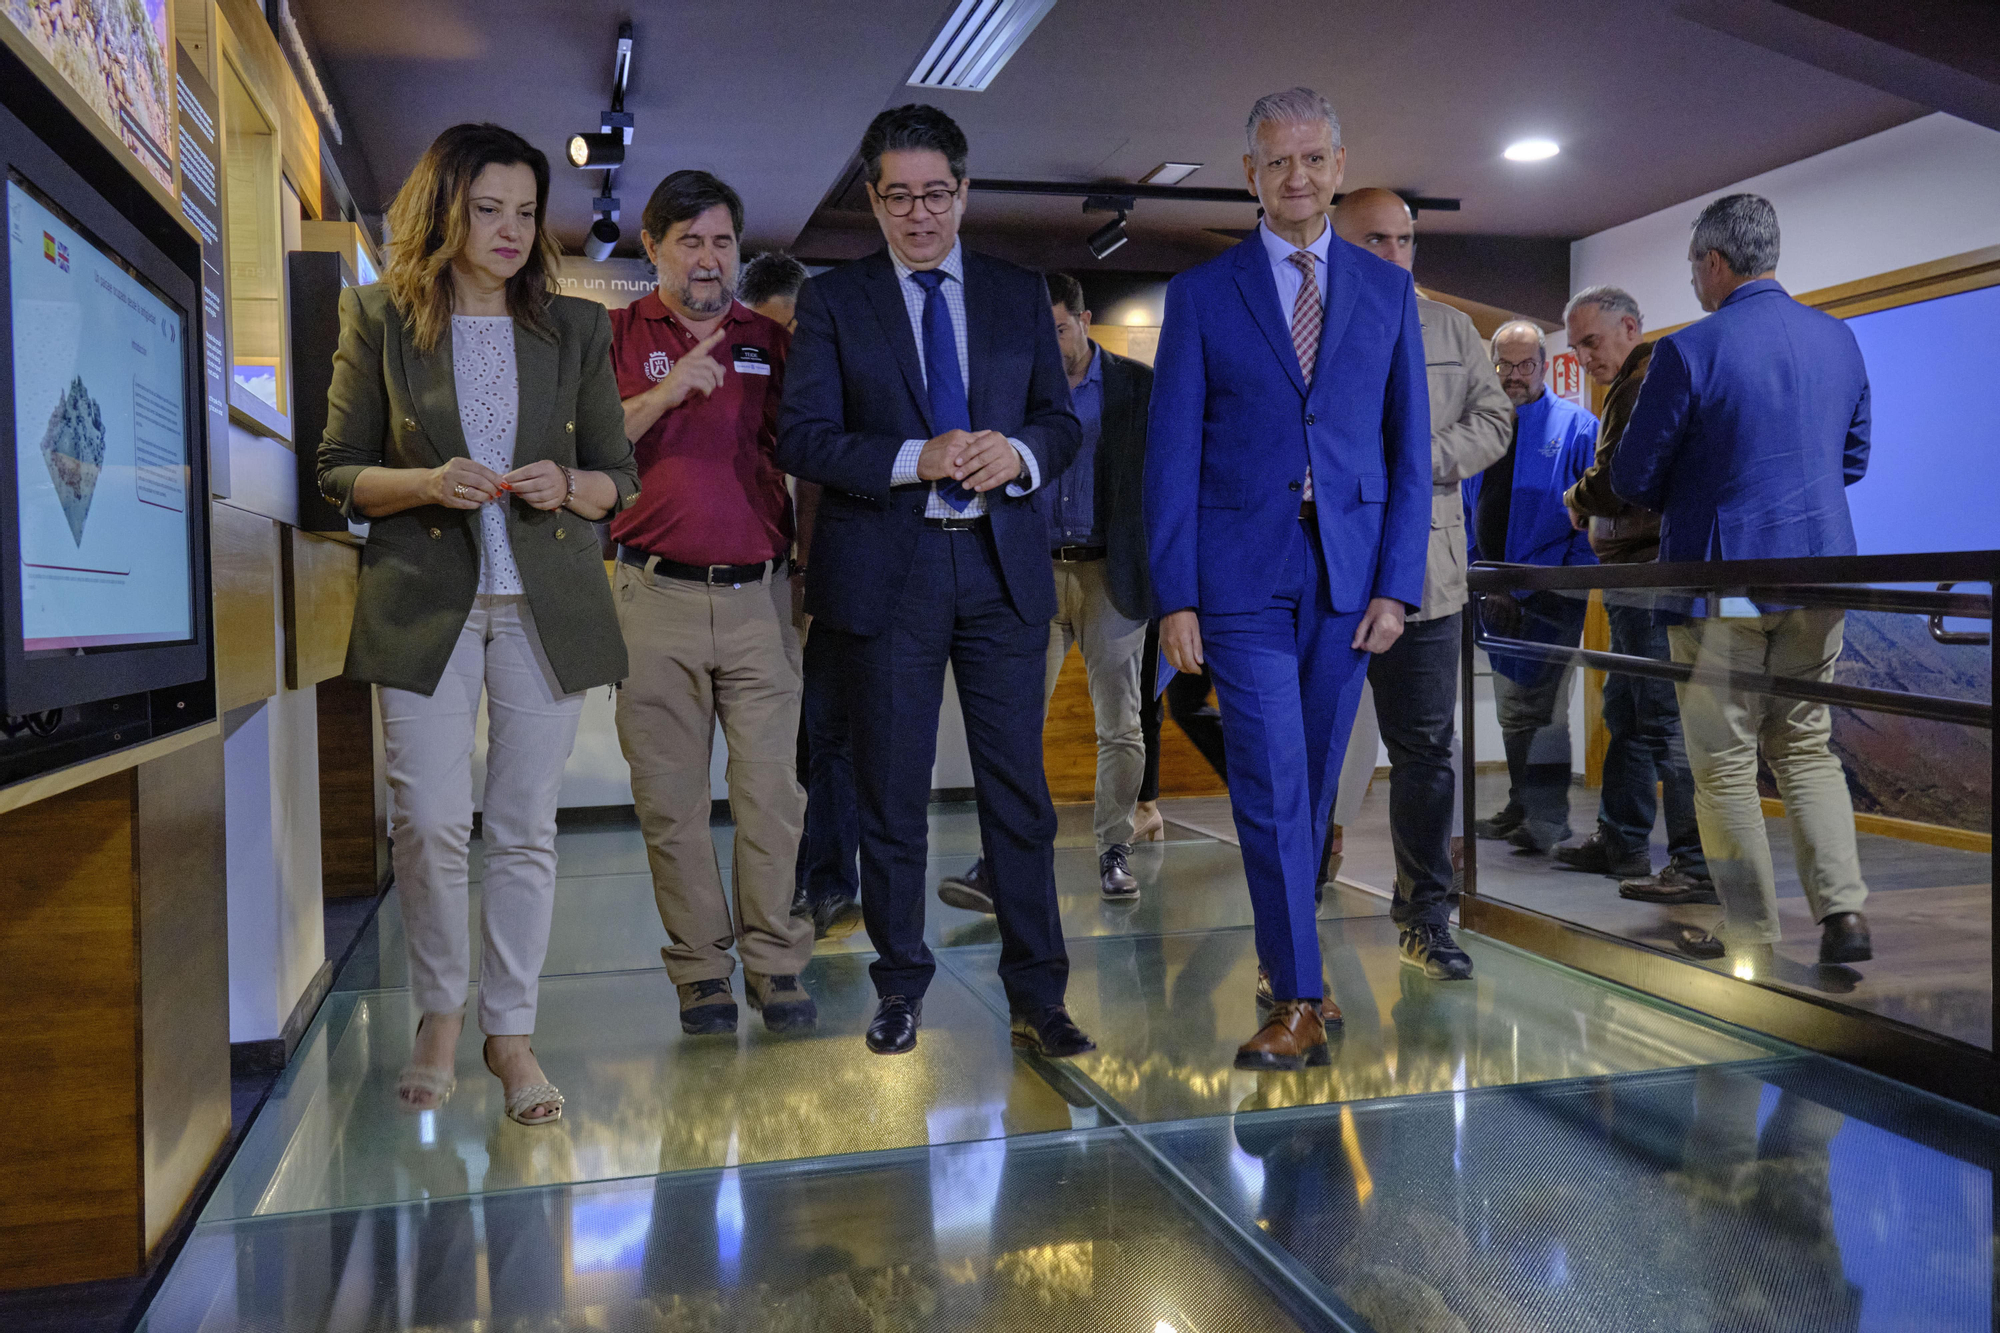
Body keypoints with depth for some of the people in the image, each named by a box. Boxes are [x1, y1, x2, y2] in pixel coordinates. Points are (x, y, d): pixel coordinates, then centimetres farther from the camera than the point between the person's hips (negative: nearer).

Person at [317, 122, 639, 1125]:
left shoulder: (576, 328, 10)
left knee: (526, 828, 3)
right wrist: (428, 484, -12)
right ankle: (438, 1013, 19)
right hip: (425, 603, -1)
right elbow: (337, 472, 6)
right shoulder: (379, 319, 6)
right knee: (428, 823, -6)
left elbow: (621, 478, 12)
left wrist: (565, 486, -10)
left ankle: (510, 1030, 18)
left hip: (546, 605, 1)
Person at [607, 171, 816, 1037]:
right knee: (670, 800, 3)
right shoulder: (615, 336, 8)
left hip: (759, 595, 1)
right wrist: (666, 392, -14)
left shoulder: (770, 341, 13)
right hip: (656, 598, -1)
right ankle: (700, 970, 15)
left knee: (771, 793, 1)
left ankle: (775, 964, 12)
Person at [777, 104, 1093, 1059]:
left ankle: (1037, 996, 14)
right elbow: (802, 438, -4)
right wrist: (915, 461, -18)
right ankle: (900, 989, 23)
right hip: (886, 573, -1)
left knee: (1019, 791, 3)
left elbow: (1063, 422, 10)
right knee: (891, 794, 7)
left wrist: (1016, 454, -13)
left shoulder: (1019, 294, 12)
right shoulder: (833, 302, 5)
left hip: (1003, 567, 2)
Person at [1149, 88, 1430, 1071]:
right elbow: (1171, 455, -1)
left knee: (1313, 783, 10)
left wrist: (1397, 584, -1)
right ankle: (1300, 1001, 3)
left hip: (1350, 576, 3)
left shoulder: (1387, 291, 9)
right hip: (1243, 575, -2)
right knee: (1272, 787, -6)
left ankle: (1285, 961, 28)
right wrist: (1174, 598, -7)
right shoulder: (1201, 294, 3)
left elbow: (1410, 448, 8)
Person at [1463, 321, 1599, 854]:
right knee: (1510, 711, 14)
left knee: (1542, 709, -6)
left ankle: (1549, 819, 1)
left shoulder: (1576, 428, -4)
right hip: (1496, 593, 6)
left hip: (1550, 594, -6)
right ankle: (1520, 807, 25)